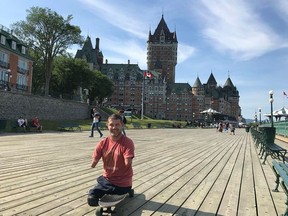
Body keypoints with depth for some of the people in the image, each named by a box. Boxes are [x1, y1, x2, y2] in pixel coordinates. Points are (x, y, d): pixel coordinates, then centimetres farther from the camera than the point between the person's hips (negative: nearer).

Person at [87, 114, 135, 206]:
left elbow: (128, 164, -25)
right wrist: (94, 162, -15)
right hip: (107, 179, 4)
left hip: (123, 184, -4)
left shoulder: (128, 142, -19)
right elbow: (93, 164, -4)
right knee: (91, 200, 1)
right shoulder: (103, 143, -6)